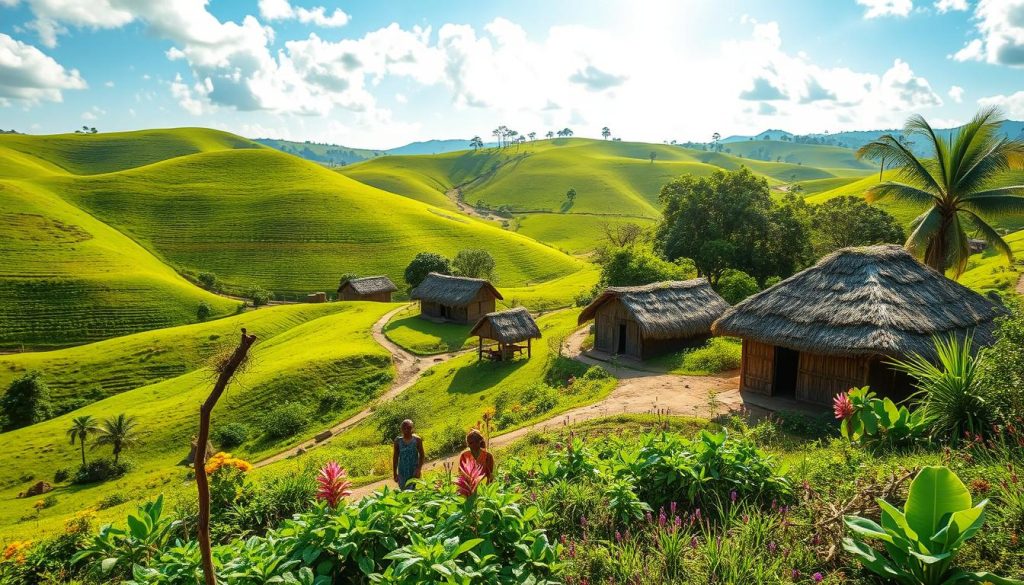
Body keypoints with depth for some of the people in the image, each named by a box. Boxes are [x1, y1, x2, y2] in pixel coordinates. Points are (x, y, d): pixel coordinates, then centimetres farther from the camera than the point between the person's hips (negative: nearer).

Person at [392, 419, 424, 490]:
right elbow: (395, 457, 5)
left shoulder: (417, 440, -6)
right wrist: (395, 474, 6)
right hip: (402, 472, 2)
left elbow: (421, 455, -1)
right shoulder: (398, 440, -2)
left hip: (413, 472, -2)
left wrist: (419, 469, -11)